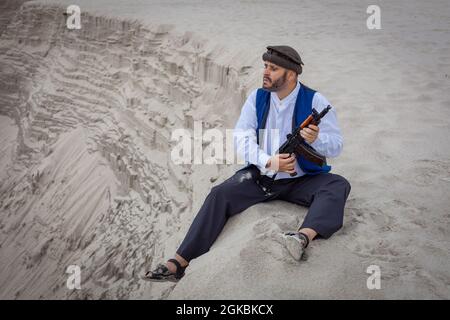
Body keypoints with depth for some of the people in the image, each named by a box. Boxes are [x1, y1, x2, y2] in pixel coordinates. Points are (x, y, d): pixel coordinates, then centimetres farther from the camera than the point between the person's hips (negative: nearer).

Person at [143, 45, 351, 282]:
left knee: (338, 185, -29)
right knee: (220, 194, -19)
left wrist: (316, 139, -34)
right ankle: (180, 263, -23)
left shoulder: (315, 101, -6)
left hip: (302, 180, -2)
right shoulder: (257, 98, 3)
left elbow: (336, 146, -9)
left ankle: (304, 235, -56)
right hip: (260, 176, 2)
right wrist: (270, 162, -24)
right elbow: (242, 138, -6)